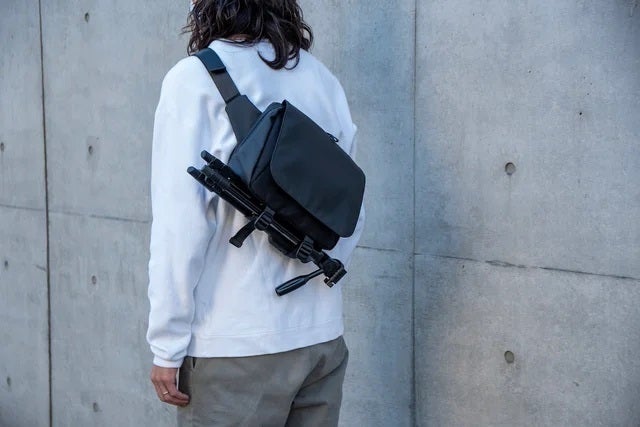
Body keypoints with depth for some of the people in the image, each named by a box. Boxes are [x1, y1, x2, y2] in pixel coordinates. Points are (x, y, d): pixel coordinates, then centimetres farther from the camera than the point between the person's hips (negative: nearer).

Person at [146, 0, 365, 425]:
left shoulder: (196, 78, -9)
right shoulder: (322, 79, 6)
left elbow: (182, 224, -13)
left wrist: (167, 345, -7)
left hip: (235, 344, -5)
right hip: (322, 337, 5)